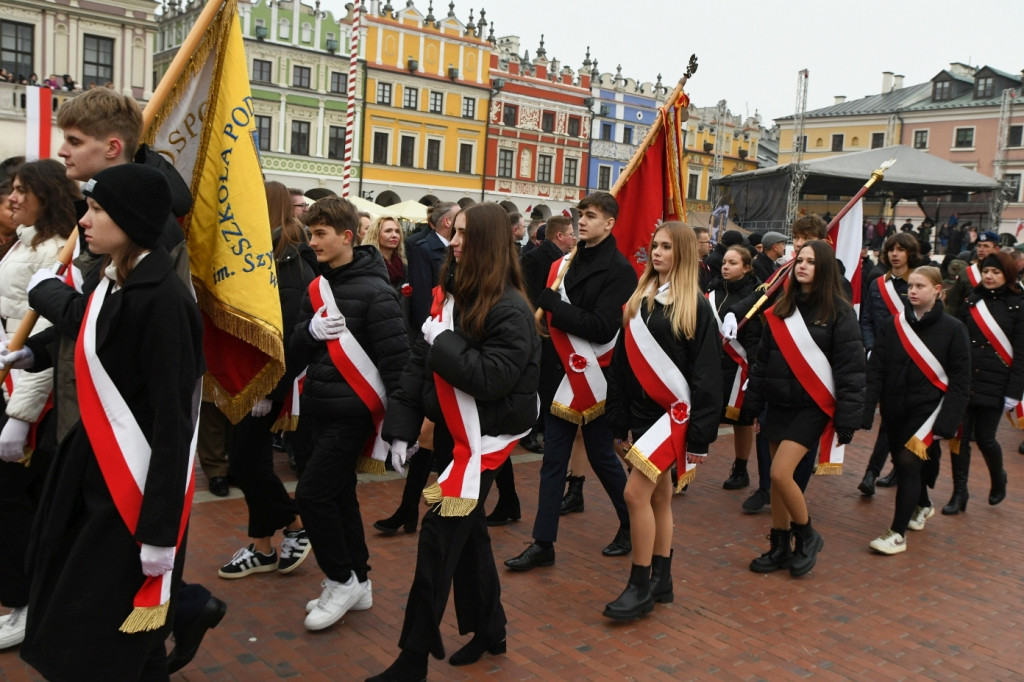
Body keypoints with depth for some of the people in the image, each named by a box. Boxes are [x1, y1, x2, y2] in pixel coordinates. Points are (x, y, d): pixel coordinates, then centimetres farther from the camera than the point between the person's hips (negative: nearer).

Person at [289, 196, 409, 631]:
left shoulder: (374, 290, -14)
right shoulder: (317, 288, 10)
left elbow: (396, 359, -17)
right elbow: (295, 353, 10)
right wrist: (311, 330, -12)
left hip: (352, 411, -8)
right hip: (320, 409, 8)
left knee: (312, 494, -9)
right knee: (339, 496, 14)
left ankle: (342, 581, 10)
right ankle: (357, 584, 27)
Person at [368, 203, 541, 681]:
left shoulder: (510, 309, -16)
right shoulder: (450, 294, 6)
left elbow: (492, 378, -26)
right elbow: (420, 363, 7)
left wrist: (444, 342, -18)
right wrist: (401, 426, 3)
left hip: (482, 440, -8)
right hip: (449, 431, 8)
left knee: (439, 539, -4)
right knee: (466, 532, 18)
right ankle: (488, 630, 36)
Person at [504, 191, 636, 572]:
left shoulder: (619, 269, -11)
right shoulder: (568, 263, 10)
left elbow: (603, 328, -21)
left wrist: (552, 304, -19)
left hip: (595, 379, -6)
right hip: (563, 372, 6)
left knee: (600, 455, 8)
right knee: (553, 459, 8)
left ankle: (632, 526, 31)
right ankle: (543, 544, 15)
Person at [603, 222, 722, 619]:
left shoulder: (695, 306, -7)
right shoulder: (639, 300, 8)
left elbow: (706, 374, -9)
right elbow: (621, 363, 9)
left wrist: (701, 436, -13)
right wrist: (618, 425, 7)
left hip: (674, 412, -5)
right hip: (640, 411, 6)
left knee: (636, 493, -11)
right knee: (658, 496, 13)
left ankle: (641, 587, 3)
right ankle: (660, 581, 25)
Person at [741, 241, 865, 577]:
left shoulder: (838, 312, -7)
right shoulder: (781, 309, 8)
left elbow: (850, 369, -11)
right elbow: (763, 360, 11)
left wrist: (847, 420, -14)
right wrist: (752, 407, 9)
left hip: (812, 407, -5)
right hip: (779, 404, 6)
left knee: (781, 473, -14)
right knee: (777, 478, 8)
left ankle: (807, 537, 10)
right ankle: (780, 548, 23)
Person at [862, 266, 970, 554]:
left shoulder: (953, 329, -5)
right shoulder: (891, 325, 0)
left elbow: (960, 380, -6)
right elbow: (875, 371, -3)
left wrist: (948, 421, -14)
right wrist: (866, 411, -11)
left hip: (928, 408, -3)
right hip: (895, 409, 4)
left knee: (908, 462, -13)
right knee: (907, 463, 16)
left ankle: (897, 533, -3)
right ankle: (923, 505, 45)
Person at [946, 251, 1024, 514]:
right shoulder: (971, 302, 6)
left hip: (994, 386, -3)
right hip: (964, 381, 3)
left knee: (984, 438, 2)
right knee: (960, 436, 1)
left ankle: (998, 478, 33)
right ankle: (959, 493, 13)